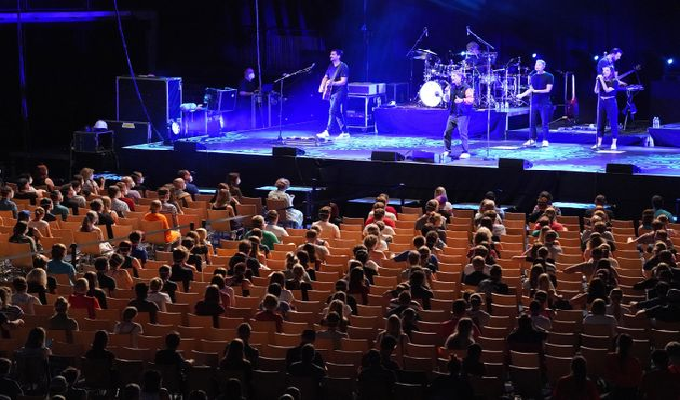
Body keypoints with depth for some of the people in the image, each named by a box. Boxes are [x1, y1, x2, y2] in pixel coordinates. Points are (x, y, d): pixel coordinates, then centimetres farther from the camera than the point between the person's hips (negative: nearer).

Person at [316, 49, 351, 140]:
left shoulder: (343, 67, -12)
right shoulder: (331, 67, 13)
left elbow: (343, 81, -17)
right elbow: (325, 78, 17)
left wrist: (332, 83, -29)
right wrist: (322, 87, 0)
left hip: (340, 92, -9)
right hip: (332, 92, 9)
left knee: (332, 111, -15)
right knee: (338, 113, 10)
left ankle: (327, 132, -16)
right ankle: (345, 133, 15)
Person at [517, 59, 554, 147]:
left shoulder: (549, 76, -3)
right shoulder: (533, 77, 13)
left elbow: (548, 90, -10)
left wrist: (535, 91, -16)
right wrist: (522, 94, 1)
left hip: (544, 103, -5)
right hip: (534, 102, 5)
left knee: (544, 123, -5)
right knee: (532, 122, 4)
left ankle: (545, 140, -1)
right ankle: (532, 140, 11)